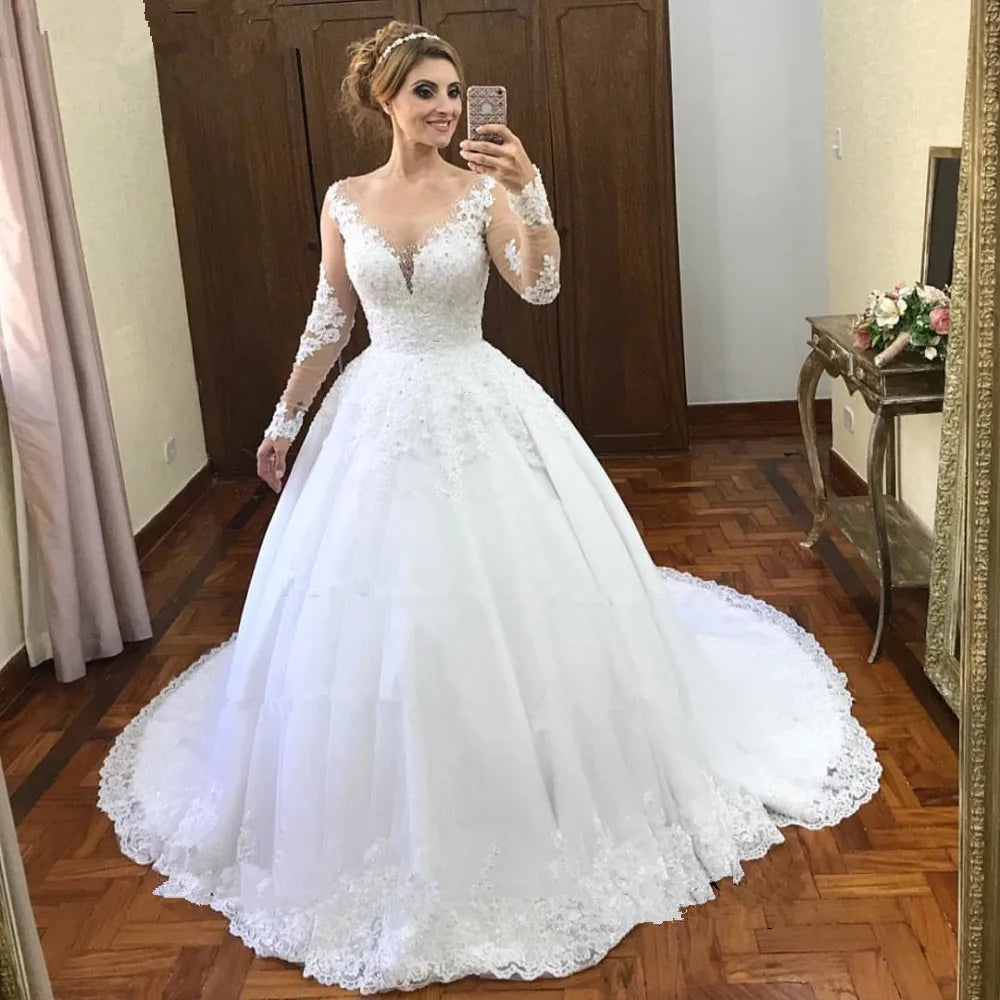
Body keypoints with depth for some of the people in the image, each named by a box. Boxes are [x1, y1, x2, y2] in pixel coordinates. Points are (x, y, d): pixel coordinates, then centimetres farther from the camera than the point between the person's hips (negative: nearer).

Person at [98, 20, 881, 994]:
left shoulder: (484, 188, -4)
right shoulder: (344, 201, 4)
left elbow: (540, 286, -19)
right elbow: (328, 321, 10)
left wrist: (532, 194, -33)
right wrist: (284, 420, 13)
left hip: (478, 413, -2)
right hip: (379, 417, 3)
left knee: (509, 600, 2)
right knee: (374, 610, 7)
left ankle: (529, 804, 26)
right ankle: (395, 820, 30)